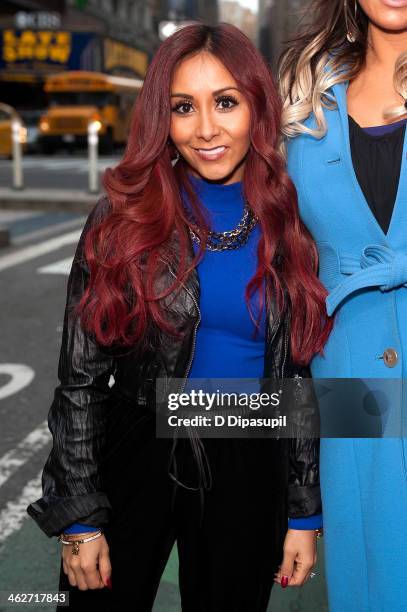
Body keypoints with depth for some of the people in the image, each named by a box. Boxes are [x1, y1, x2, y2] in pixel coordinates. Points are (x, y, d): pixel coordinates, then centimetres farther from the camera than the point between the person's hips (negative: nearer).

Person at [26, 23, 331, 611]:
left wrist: (305, 514, 4)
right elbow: (80, 377, -5)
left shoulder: (289, 226, -2)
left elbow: (304, 377, 3)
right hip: (136, 457, -1)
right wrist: (79, 516, -5)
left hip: (248, 473, 2)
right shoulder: (124, 220, -8)